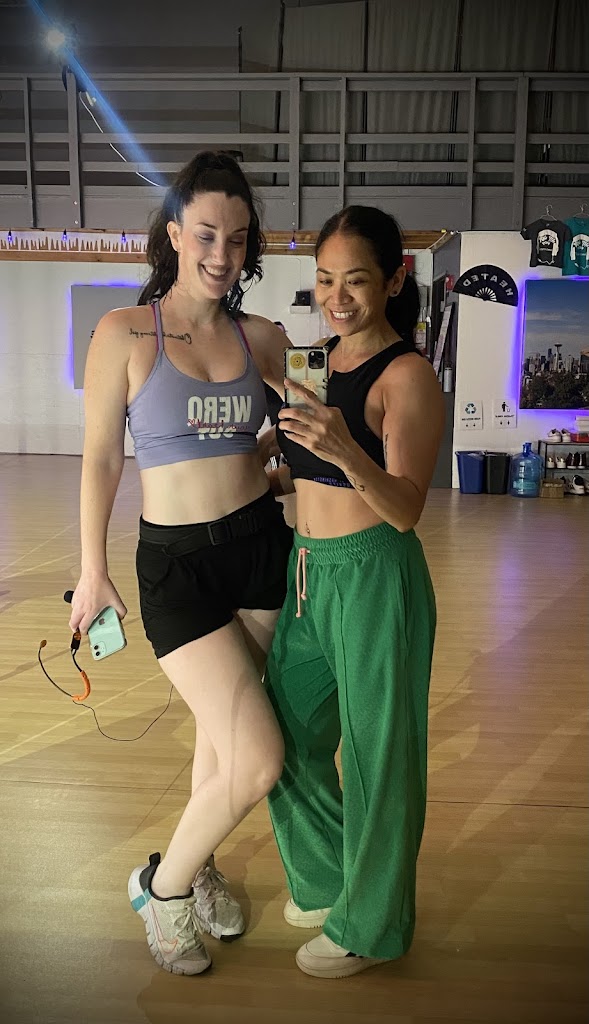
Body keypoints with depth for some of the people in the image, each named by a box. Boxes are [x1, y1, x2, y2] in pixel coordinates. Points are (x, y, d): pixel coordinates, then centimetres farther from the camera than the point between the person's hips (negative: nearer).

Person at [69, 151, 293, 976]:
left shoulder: (261, 337, 3)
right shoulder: (125, 334, -8)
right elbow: (100, 458, -4)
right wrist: (93, 570, -2)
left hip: (261, 544, 4)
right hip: (176, 561, -4)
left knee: (223, 731, 17)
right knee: (259, 761, -8)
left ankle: (199, 869, 44)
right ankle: (162, 885, 21)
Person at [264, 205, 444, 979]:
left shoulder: (409, 376, -14)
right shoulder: (322, 358, 8)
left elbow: (406, 509, -24)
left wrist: (346, 452, -39)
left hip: (375, 580, -8)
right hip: (308, 569, 8)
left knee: (375, 756, 8)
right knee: (291, 736, 19)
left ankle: (371, 925, 33)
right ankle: (328, 879, 45)